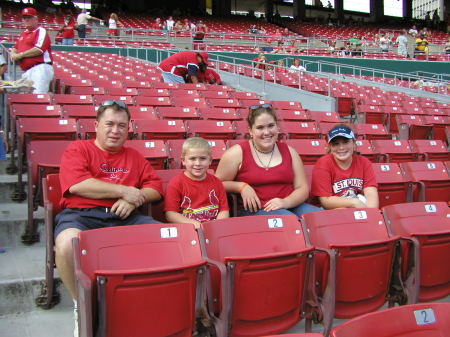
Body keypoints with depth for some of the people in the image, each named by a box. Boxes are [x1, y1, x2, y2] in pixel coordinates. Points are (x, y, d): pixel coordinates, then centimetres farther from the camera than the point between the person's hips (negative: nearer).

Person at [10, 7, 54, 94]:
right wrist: (13, 54, 7)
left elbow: (39, 49, -16)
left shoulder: (41, 31, -1)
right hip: (26, 72, 9)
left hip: (40, 69, -9)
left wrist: (21, 54, -9)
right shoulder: (23, 33, 24)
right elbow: (15, 48, 32)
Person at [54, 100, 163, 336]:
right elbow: (77, 184, -7)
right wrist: (124, 191, -5)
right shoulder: (78, 149, 12)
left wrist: (134, 199, -6)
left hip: (124, 217, 3)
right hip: (81, 215, -3)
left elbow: (155, 187, 17)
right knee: (66, 244, -37)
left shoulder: (134, 156, 25)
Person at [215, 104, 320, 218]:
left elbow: (302, 188, 8)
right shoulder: (237, 153, -1)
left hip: (290, 206, 5)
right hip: (253, 210, -5)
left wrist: (286, 202, -12)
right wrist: (241, 186, -14)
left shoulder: (289, 151, 10)